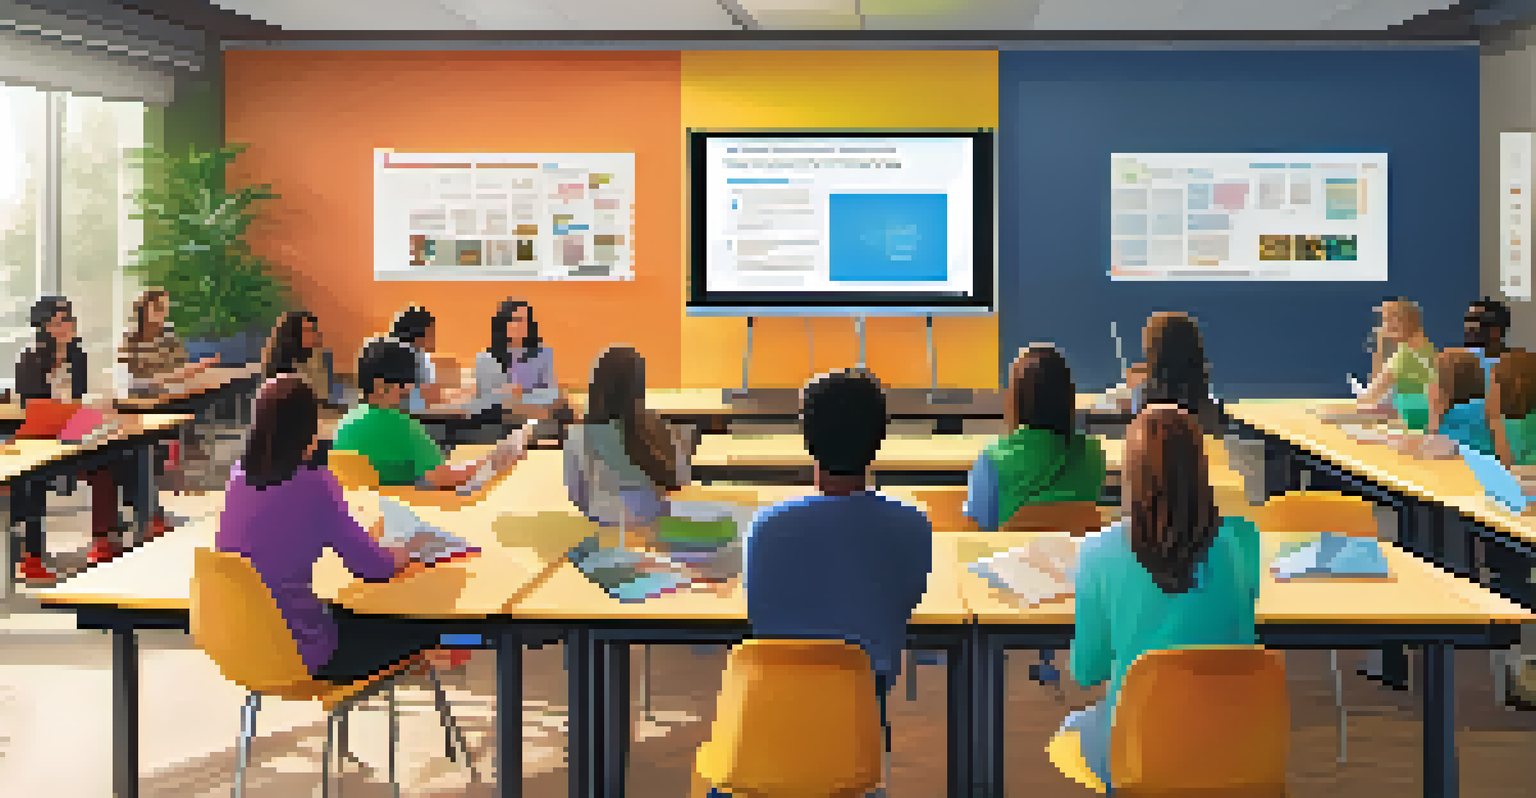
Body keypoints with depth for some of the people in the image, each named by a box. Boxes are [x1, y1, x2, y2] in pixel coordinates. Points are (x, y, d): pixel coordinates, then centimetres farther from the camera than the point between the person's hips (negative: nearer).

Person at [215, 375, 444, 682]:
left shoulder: (239, 475, -2)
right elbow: (372, 567, -14)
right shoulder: (313, 484, -21)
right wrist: (405, 553, 6)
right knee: (422, 629, 10)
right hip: (299, 653, -7)